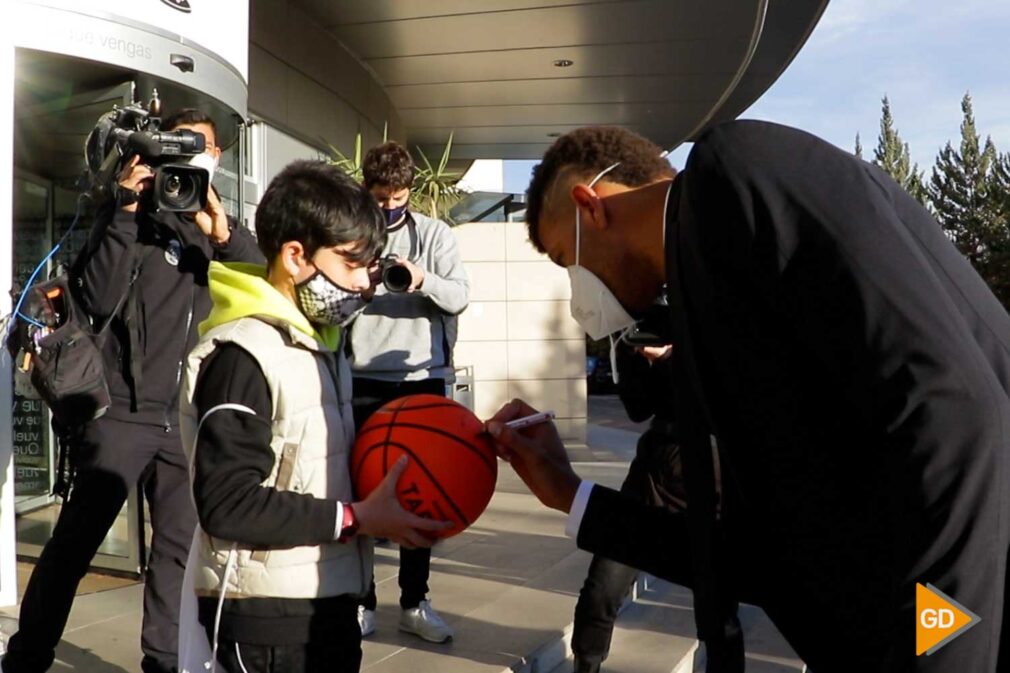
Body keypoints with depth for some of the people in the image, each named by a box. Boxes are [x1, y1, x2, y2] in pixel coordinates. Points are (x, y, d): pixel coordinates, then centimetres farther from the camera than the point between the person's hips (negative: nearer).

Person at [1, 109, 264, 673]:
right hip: (123, 411, -3)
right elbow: (99, 300, -13)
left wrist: (224, 232, -18)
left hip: (187, 417, 4)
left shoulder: (218, 224, 12)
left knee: (181, 544, 6)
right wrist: (126, 212, -16)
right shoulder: (131, 214, 0)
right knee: (75, 543, 3)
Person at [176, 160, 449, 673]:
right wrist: (358, 518, -22)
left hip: (328, 602, 8)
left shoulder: (319, 344, 12)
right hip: (268, 616, -8)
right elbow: (227, 504, -25)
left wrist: (378, 473, -2)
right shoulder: (240, 357, -18)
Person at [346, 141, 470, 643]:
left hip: (422, 378, 1)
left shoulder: (435, 233, 5)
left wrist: (423, 279, -22)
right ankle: (360, 602, 16)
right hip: (362, 379, 0)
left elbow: (460, 297, -4)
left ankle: (414, 603, 18)